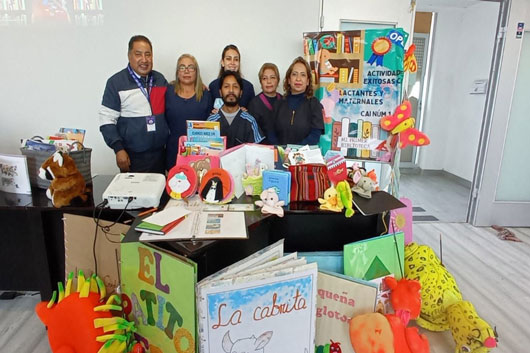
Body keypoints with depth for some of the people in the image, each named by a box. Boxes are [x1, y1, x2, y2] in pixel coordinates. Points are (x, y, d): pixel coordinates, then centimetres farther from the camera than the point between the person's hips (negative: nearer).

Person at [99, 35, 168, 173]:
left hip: (160, 154, 4)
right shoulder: (116, 82, -4)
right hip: (132, 157, -4)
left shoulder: (160, 79, 10)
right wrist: (119, 149, -13)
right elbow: (107, 120, -6)